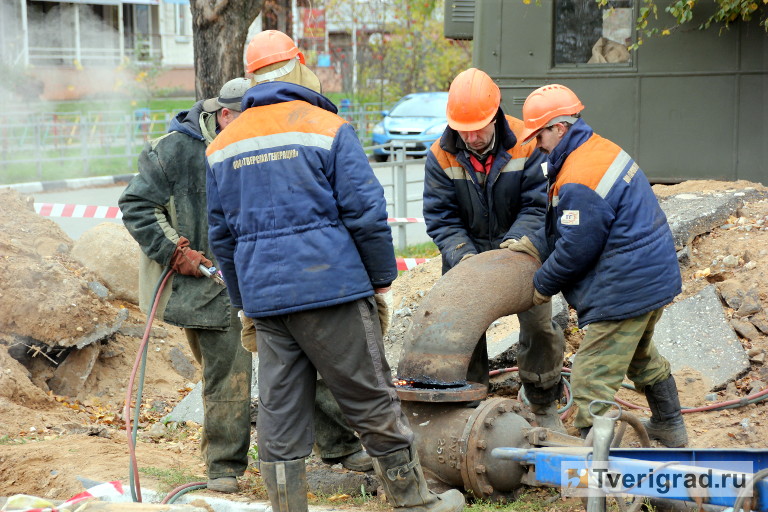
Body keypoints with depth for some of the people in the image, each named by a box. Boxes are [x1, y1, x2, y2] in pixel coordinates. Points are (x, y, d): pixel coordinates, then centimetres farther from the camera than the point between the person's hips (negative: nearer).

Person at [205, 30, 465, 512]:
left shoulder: (222, 145, 13)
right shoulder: (328, 128, -3)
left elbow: (221, 235, 17)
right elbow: (366, 213, -7)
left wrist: (246, 303, 23)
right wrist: (383, 281, 3)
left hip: (265, 296, 5)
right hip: (331, 288, -5)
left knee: (279, 413, 7)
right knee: (372, 401, 5)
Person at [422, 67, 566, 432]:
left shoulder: (526, 145, -18)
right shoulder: (441, 156, -14)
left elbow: (537, 204, -16)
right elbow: (440, 218, -12)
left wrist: (516, 240, -30)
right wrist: (463, 255, -26)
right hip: (467, 255, 1)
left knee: (538, 325, 0)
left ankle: (545, 407, 18)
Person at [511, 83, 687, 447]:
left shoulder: (579, 180, -25)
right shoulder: (601, 150, 8)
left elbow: (576, 249, -20)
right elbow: (566, 226, 15)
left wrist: (542, 286, -5)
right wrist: (533, 246, 6)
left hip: (625, 290, -11)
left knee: (591, 380, -7)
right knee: (641, 357, 31)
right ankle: (670, 429, 49)